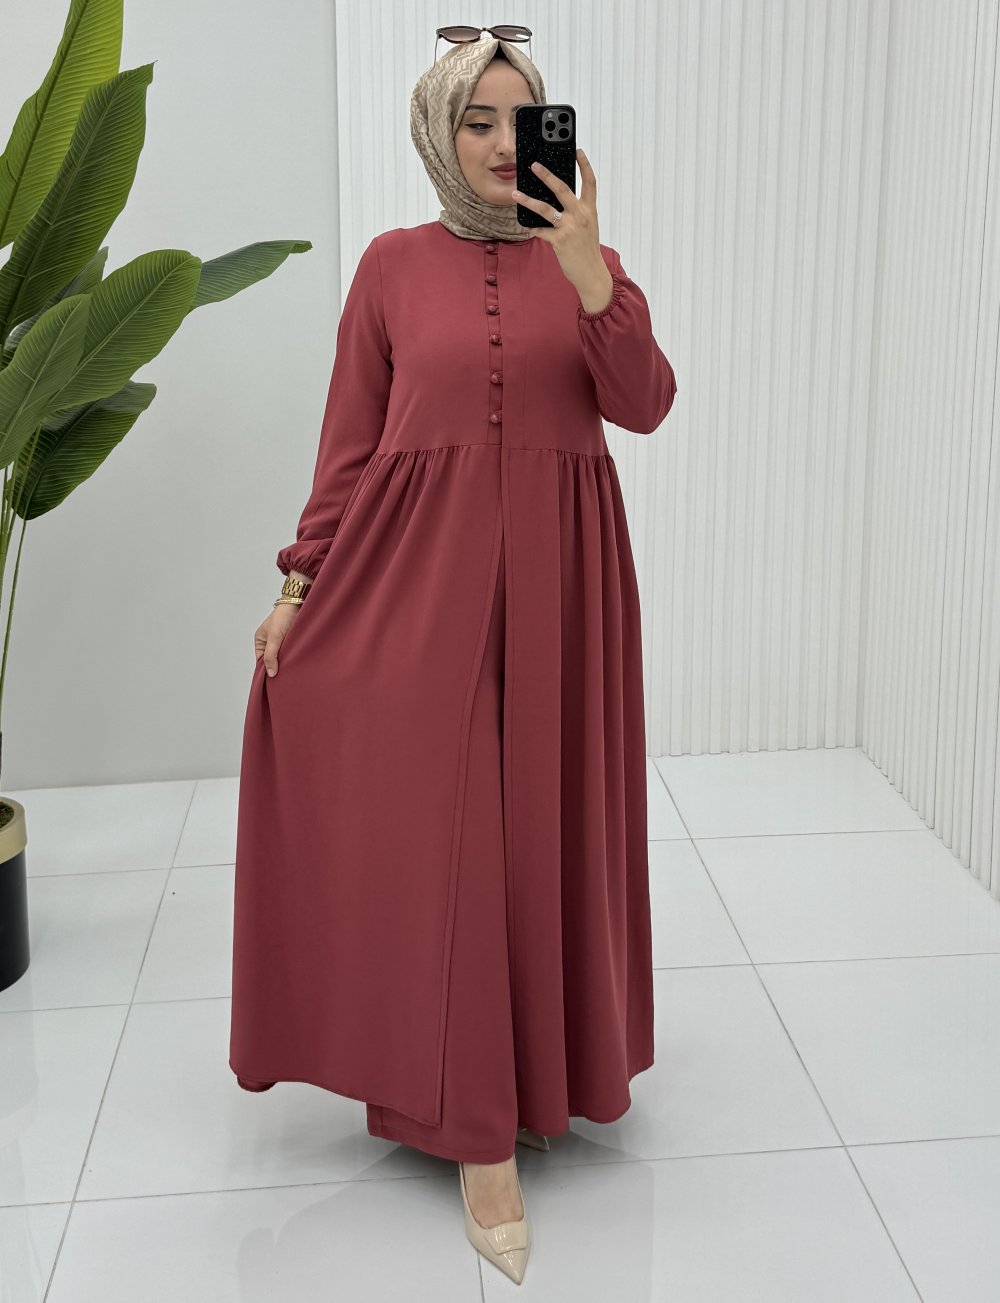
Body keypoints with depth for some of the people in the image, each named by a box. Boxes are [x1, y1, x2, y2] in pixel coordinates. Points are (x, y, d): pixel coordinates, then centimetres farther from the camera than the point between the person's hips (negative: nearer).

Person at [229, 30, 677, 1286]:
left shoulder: (585, 256, 7)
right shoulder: (393, 264, 5)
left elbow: (645, 405, -7)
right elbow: (349, 439, 5)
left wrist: (585, 267, -19)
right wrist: (299, 581, 0)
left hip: (557, 575, 2)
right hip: (421, 572, -1)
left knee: (546, 820, 8)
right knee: (445, 828, -4)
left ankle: (541, 1053, 33)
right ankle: (482, 1138, 4)